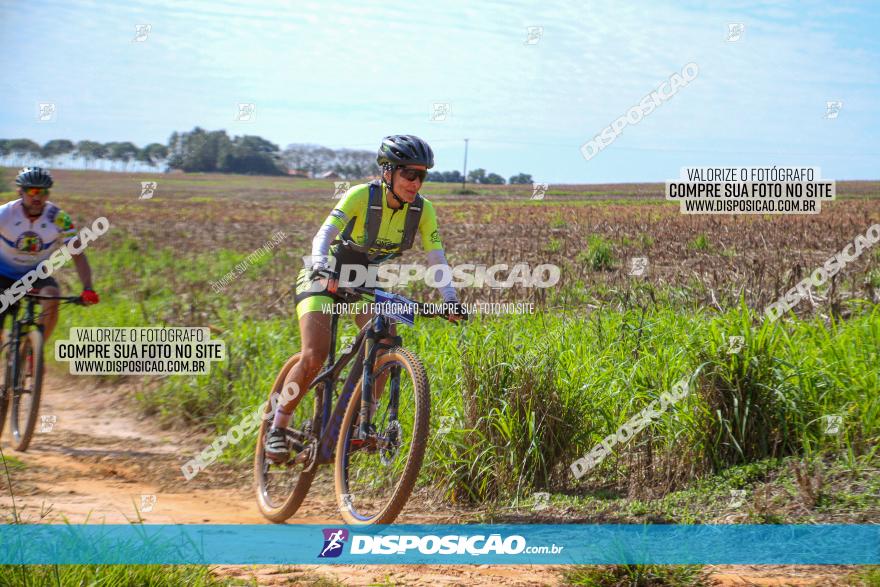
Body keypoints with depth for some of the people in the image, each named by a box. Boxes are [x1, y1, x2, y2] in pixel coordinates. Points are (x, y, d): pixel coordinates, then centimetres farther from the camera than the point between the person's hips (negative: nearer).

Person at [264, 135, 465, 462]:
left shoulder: (422, 209, -14)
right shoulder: (361, 196, -26)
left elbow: (436, 257, -16)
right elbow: (324, 234, -36)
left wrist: (450, 299, -32)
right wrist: (322, 269, -56)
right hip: (324, 277, -5)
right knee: (314, 356, -20)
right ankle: (277, 428, -3)